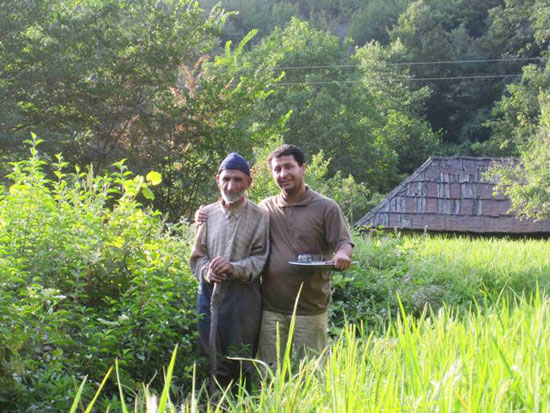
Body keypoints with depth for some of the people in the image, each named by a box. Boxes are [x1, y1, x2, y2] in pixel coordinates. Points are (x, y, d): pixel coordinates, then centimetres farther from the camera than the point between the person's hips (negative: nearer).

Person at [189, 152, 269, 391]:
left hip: (243, 297, -3)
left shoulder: (259, 217, -2)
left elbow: (260, 258, -5)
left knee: (241, 360, 4)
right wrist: (206, 272, -11)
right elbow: (197, 255, 10)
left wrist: (234, 268, -22)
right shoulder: (208, 214, 8)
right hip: (210, 294, 3)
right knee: (210, 359, 9)